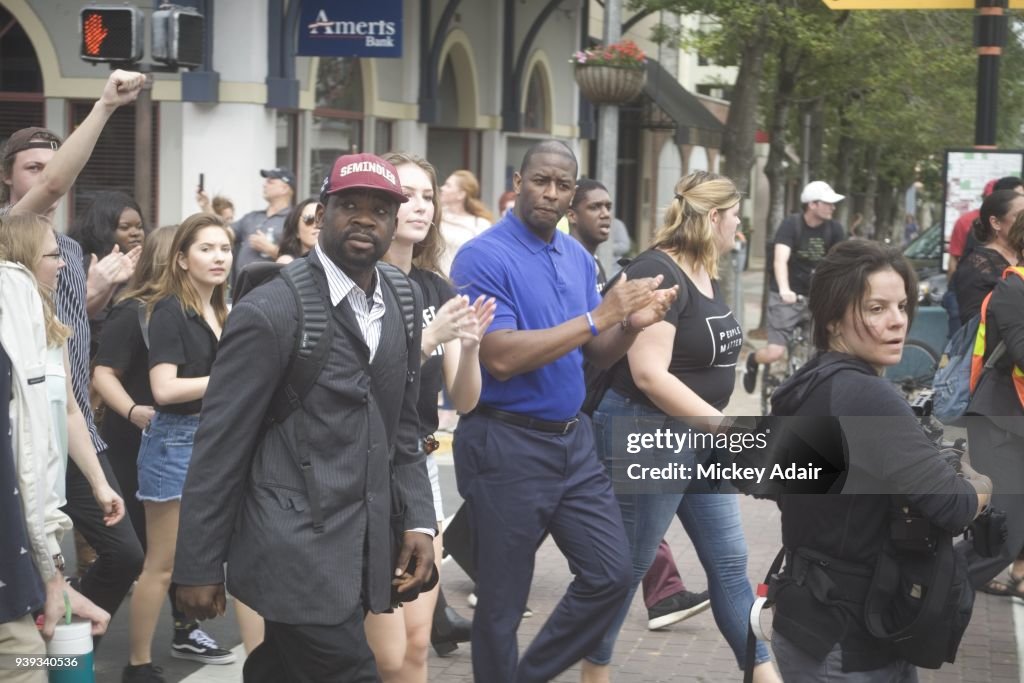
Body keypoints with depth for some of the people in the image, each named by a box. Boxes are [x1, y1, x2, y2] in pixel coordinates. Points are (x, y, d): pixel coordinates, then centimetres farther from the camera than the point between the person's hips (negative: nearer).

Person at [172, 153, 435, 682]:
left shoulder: (400, 312, 10)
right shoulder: (270, 312, -12)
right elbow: (219, 448, -10)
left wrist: (418, 519, 3)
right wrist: (198, 566, -9)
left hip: (362, 554, 7)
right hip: (296, 553, -7)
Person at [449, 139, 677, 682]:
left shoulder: (579, 258, 9)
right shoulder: (483, 257, -14)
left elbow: (596, 355, 13)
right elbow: (501, 358, -23)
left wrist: (632, 324, -10)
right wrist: (598, 316, -23)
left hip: (574, 438, 7)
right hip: (507, 444, -7)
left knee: (610, 575, 7)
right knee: (502, 600, 4)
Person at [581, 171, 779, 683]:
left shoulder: (706, 275, 10)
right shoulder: (657, 273, -19)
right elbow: (650, 375, -25)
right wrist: (727, 427, -23)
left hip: (698, 434, 9)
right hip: (645, 434, -9)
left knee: (730, 562, 10)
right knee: (627, 567, 4)